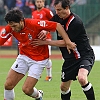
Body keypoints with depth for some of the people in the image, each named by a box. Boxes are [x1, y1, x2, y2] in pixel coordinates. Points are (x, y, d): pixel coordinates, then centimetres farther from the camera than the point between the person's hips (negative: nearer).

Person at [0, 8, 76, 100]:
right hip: (24, 56, 5)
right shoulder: (10, 29, -14)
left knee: (26, 89, -9)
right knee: (8, 85, -4)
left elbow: (57, 25, -24)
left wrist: (68, 42, -27)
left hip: (39, 59, -5)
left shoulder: (34, 24, -27)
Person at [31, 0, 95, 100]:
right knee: (64, 87, 10)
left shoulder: (76, 22, -22)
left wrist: (45, 42, -17)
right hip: (70, 58, 8)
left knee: (81, 78, -34)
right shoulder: (58, 17, 0)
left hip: (84, 55, -8)